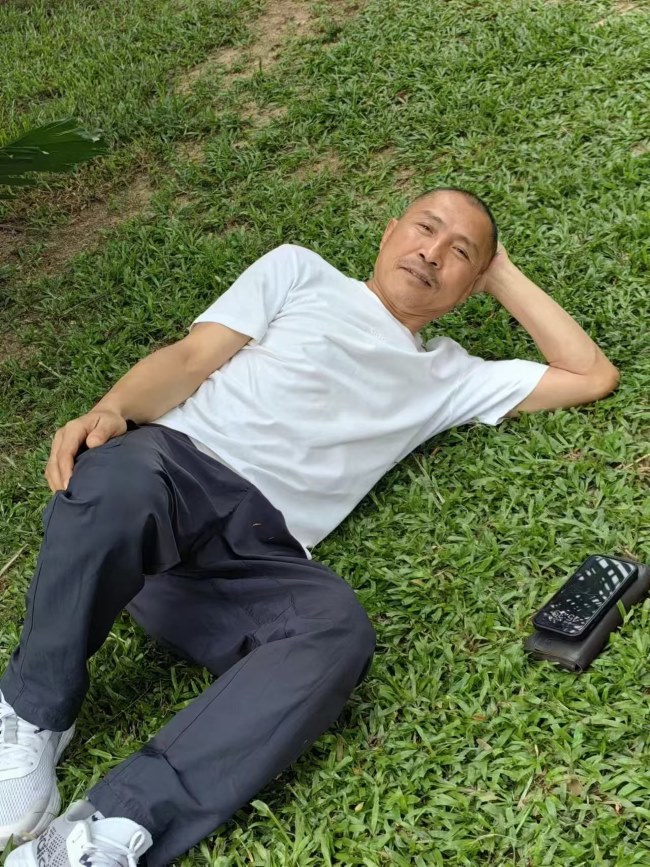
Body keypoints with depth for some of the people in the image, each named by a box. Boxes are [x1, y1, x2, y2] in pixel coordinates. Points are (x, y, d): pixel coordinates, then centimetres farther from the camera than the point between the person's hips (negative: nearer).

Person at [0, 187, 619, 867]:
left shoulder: (448, 377, 29)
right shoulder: (300, 272, 22)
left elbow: (592, 377, 29)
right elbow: (192, 357, 10)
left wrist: (503, 274, 30)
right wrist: (111, 410, -11)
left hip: (258, 554, 2)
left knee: (337, 625, -34)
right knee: (124, 469, -40)